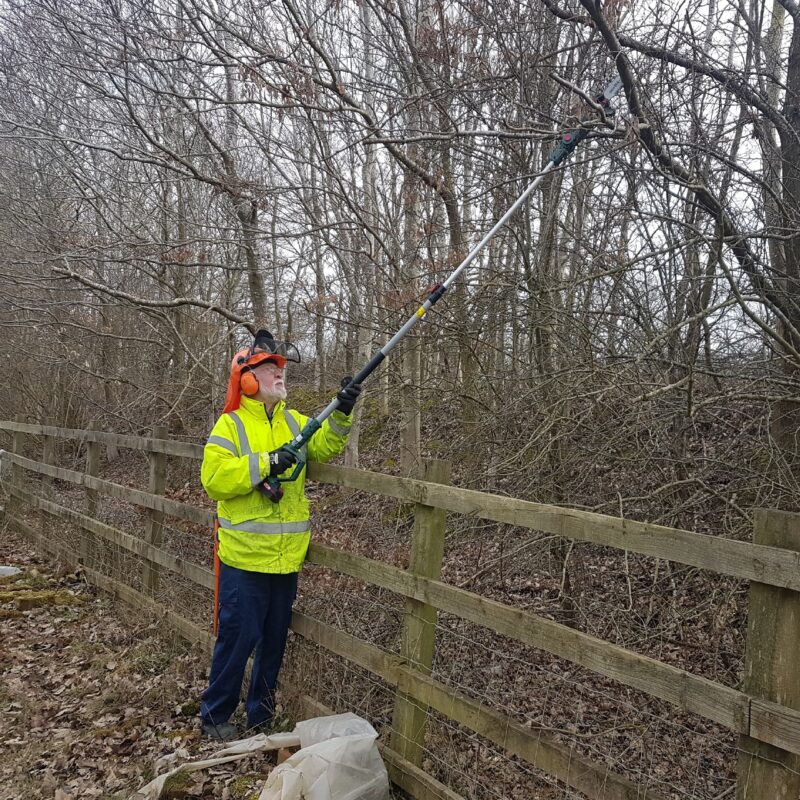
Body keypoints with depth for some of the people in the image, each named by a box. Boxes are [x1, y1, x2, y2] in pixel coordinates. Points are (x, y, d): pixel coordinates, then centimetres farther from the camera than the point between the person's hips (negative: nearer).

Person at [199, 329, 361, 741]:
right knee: (238, 638, 2)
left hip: (286, 556, 6)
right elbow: (214, 479, -18)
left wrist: (341, 414, -19)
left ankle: (261, 714, 33)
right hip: (246, 556, -6)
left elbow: (324, 446, -4)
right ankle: (215, 715, 23)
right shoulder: (230, 425, -9)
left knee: (274, 638, 16)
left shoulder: (294, 422, 9)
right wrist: (265, 463, -25)